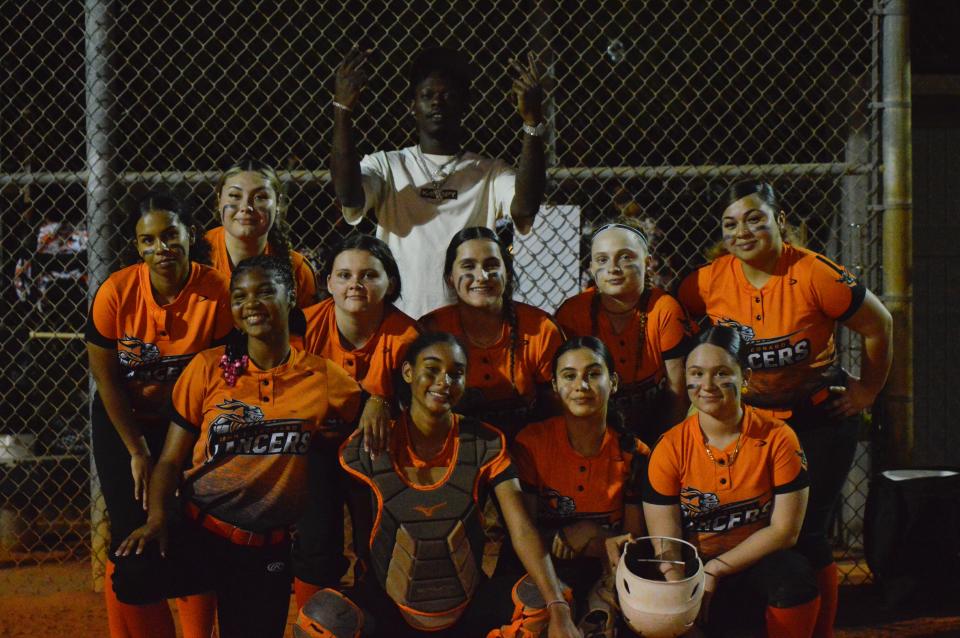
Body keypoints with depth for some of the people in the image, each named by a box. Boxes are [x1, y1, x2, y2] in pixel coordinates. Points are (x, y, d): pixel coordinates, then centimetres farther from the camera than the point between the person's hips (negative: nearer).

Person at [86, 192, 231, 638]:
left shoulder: (216, 292, -20)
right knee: (131, 535, -2)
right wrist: (137, 453, -8)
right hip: (122, 421, 0)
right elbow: (105, 378, -10)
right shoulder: (116, 292, -19)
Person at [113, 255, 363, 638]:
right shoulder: (208, 368, 0)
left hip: (267, 549, 1)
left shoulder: (326, 381, 0)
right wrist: (157, 517, -16)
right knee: (134, 575, -29)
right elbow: (171, 459, 0)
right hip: (197, 530, -1)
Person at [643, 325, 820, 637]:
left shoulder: (777, 438, -9)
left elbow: (785, 530, -9)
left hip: (759, 566, 0)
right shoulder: (670, 449, -7)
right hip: (695, 575, 0)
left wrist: (715, 569, -15)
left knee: (794, 576, -33)